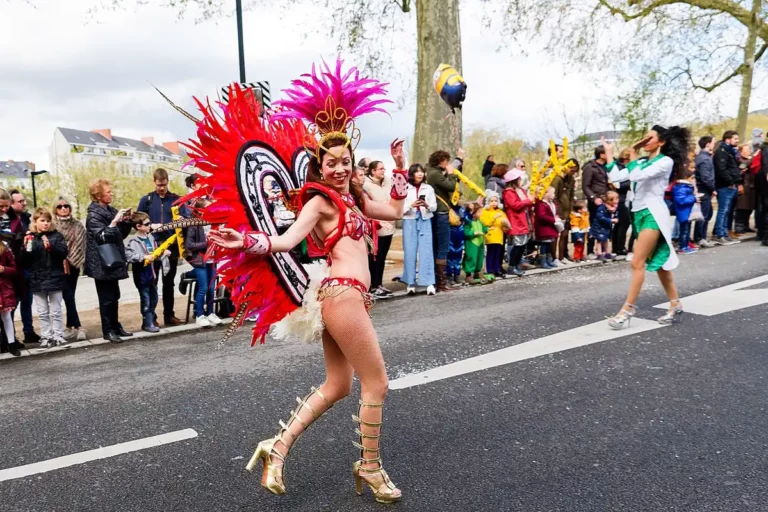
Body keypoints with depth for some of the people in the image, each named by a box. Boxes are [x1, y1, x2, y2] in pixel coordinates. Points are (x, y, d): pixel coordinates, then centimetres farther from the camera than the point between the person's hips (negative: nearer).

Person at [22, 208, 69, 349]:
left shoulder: (56, 235, -1)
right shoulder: (29, 238, 2)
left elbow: (64, 253, -11)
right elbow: (25, 261, 2)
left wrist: (50, 245, -25)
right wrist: (26, 248, -16)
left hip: (55, 279, -2)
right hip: (37, 281, 2)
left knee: (55, 311, 7)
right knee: (42, 313, 9)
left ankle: (58, 336, 15)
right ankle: (46, 337, 17)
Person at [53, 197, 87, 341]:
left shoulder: (78, 226, 8)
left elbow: (81, 244, 2)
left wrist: (70, 260, -7)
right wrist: (62, 260, -10)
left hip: (73, 265, 2)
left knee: (70, 296, 7)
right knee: (68, 296, -8)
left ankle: (69, 327, 15)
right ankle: (77, 327, -9)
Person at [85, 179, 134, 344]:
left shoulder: (110, 210, 11)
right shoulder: (93, 215, -13)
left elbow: (121, 234, 16)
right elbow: (102, 237, -24)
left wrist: (127, 221, 1)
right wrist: (114, 221, -28)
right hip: (101, 263, -8)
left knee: (114, 296, 14)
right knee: (106, 298, -1)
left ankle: (116, 326, 24)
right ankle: (108, 331, 7)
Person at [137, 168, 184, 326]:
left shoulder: (176, 199, 6)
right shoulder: (146, 200, 4)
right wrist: (150, 226, -14)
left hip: (171, 246, 1)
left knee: (169, 283, 9)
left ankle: (169, 315, 17)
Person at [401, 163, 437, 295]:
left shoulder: (428, 188, 9)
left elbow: (434, 207, 6)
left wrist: (427, 205, -14)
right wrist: (411, 205, -20)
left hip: (425, 221, 2)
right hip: (409, 221, -1)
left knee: (426, 251, -4)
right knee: (410, 252, -1)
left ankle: (430, 283, -5)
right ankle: (410, 283, 7)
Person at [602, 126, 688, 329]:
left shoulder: (666, 161, -6)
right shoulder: (642, 162, 15)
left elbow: (637, 176, -20)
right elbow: (616, 177, 9)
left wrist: (632, 156, -4)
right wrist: (609, 154, 10)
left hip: (653, 214, -8)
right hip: (639, 213, 8)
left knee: (637, 264, -11)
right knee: (658, 263, 11)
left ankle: (627, 310, -9)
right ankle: (676, 305, 20)